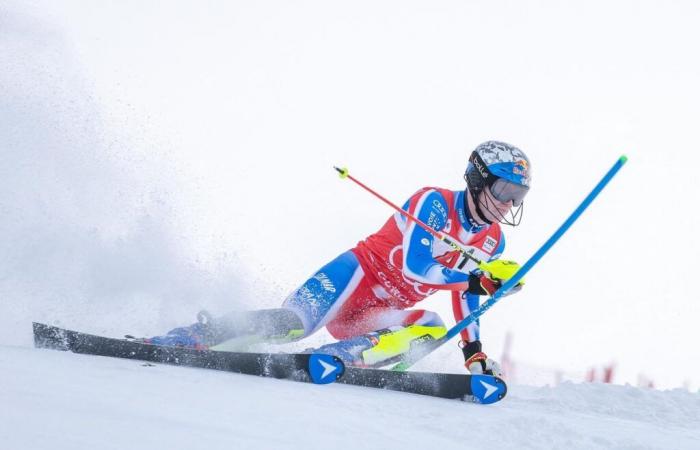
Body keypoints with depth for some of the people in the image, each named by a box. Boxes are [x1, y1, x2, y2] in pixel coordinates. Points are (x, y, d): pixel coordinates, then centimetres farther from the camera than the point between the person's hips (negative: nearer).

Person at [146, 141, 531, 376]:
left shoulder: (493, 242, 9)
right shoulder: (435, 203, -13)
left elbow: (466, 297, 22)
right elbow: (413, 266, -24)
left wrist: (474, 353, 16)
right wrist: (480, 277, -24)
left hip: (380, 313, 7)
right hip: (360, 273, -7)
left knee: (433, 328, -23)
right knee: (293, 323, -31)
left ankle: (335, 357, -30)